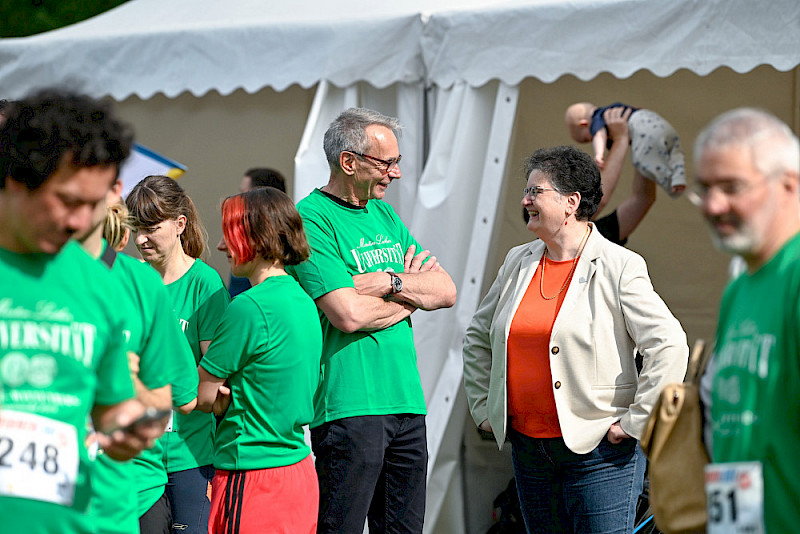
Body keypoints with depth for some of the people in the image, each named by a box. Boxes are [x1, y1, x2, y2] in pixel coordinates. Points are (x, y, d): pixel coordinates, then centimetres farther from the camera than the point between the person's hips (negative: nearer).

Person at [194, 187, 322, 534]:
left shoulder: (249, 307, -17)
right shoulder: (304, 301, 10)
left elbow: (201, 397, -11)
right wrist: (234, 393, 3)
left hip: (254, 478, -9)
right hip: (301, 472, 9)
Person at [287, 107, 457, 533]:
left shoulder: (385, 215, 16)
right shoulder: (311, 219, -8)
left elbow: (446, 291, 10)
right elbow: (348, 315, -19)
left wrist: (386, 282, -8)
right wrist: (410, 294, -2)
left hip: (406, 399, 8)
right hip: (349, 404, -8)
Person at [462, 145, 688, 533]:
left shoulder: (619, 267, -9)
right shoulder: (518, 262, 10)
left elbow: (670, 345, -15)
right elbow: (478, 337, 22)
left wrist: (634, 422, -13)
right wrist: (483, 409, 14)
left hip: (599, 454, -6)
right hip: (528, 449, 6)